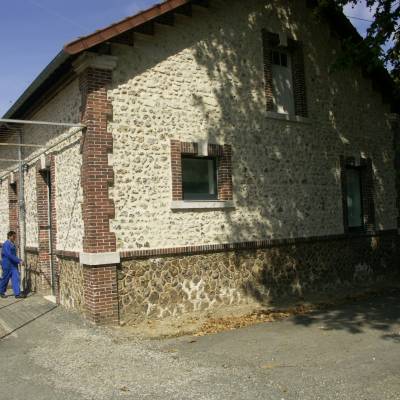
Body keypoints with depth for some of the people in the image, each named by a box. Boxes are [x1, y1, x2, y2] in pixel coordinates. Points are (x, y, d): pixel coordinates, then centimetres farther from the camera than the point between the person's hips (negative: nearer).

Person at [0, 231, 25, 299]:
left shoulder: (13, 244, 11)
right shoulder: (6, 244, -15)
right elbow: (9, 255, -23)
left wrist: (19, 260, 9)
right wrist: (19, 261, -23)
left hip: (14, 264, 7)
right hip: (7, 265, -7)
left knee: (16, 278, -1)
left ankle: (17, 294, -3)